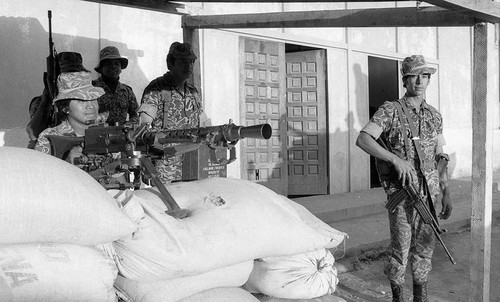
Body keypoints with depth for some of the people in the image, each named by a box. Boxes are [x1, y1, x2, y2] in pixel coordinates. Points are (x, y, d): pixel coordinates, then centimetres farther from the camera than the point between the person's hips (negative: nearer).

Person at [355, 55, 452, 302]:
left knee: (425, 247, 12)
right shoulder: (390, 111, -6)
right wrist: (396, 159, -28)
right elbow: (363, 140, -19)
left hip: (429, 191, 5)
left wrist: (445, 193, 9)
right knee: (401, 248, 0)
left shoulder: (434, 116, 10)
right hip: (402, 191, -5)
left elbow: (440, 157, 14)